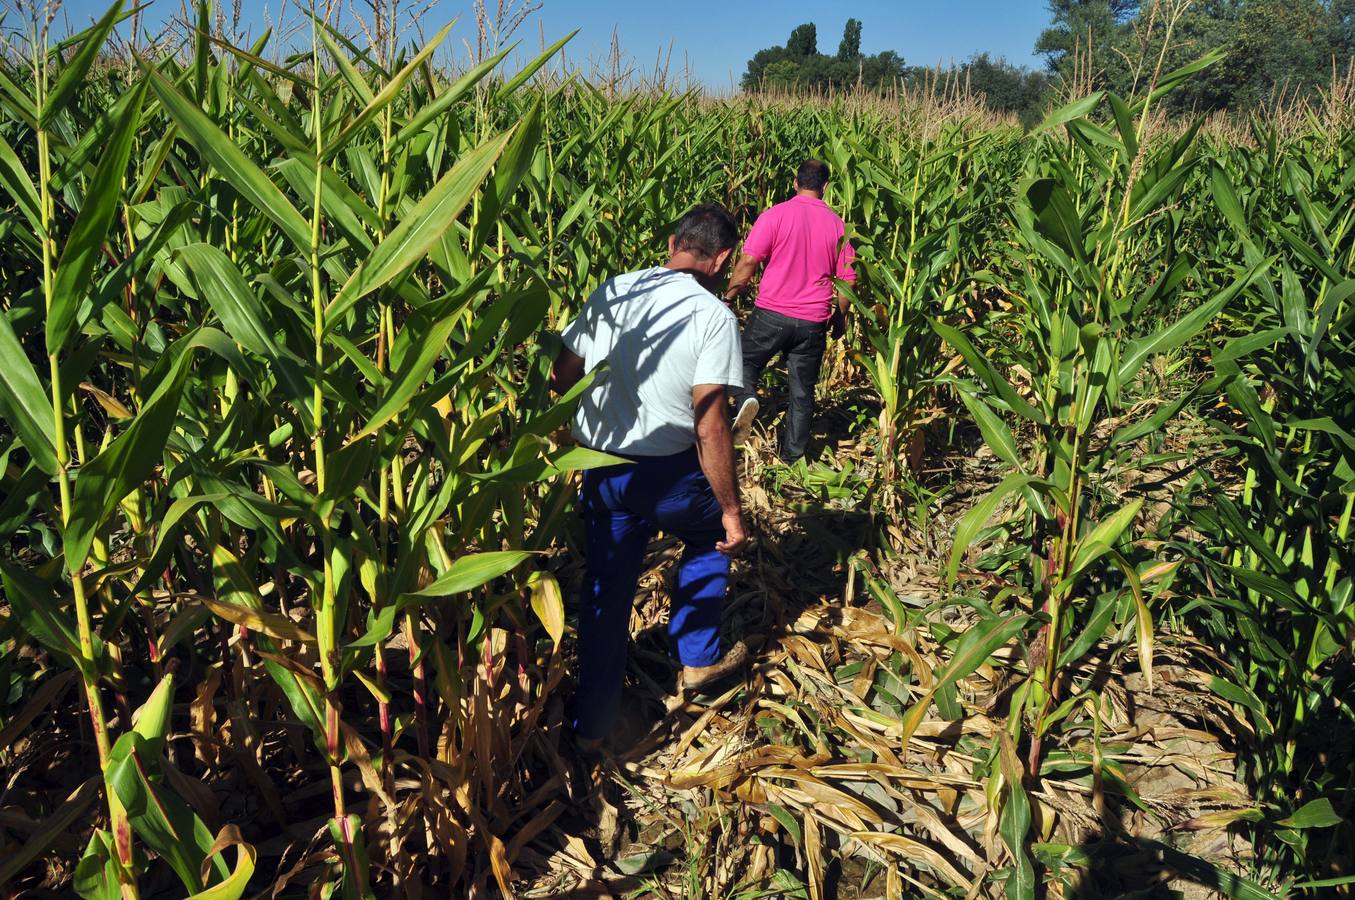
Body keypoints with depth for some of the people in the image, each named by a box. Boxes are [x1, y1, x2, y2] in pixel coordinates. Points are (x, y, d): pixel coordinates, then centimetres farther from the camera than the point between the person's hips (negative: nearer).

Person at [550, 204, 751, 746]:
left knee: (606, 587, 17)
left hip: (600, 470, 4)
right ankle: (698, 658, 36)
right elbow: (710, 425, -18)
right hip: (668, 474, -4)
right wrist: (732, 511, -9)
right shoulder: (714, 317, -14)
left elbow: (561, 377, 4)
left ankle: (591, 722, 24)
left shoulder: (610, 294, 1)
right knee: (712, 535, 28)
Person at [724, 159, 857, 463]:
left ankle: (746, 398, -12)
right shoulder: (837, 224, 4)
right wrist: (840, 317, 21)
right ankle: (792, 458, 17)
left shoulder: (775, 215, -6)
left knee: (745, 361, 19)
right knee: (802, 393, 12)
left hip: (771, 313, -2)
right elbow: (848, 279, 7)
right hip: (814, 321, 3)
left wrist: (728, 296, 2)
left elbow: (748, 261, -11)